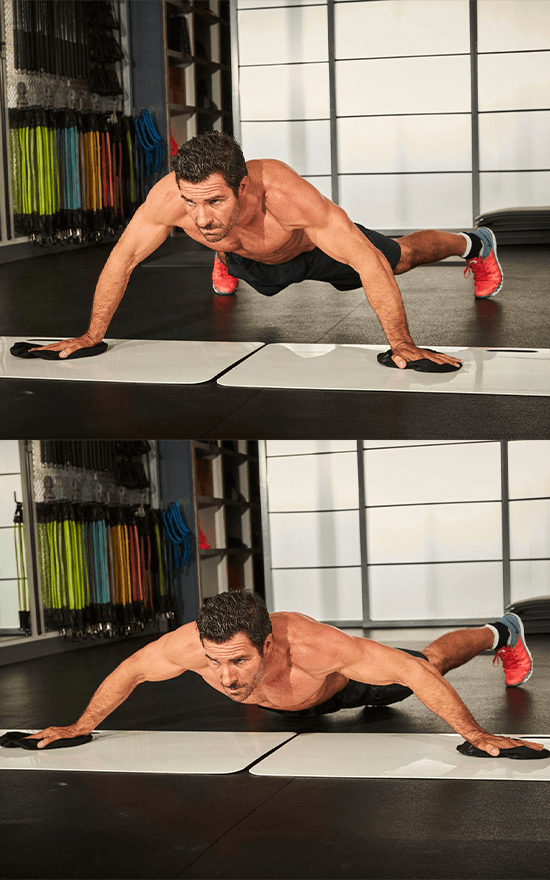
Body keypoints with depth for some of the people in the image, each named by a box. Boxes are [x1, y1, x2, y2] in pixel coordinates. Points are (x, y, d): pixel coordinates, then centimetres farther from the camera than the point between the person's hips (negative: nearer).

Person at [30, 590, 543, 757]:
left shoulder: (315, 646, -53)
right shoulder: (190, 644, -44)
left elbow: (416, 672, -44)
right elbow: (129, 671, -21)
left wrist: (477, 736, -44)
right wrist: (80, 728, -16)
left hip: (346, 683, -3)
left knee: (430, 661, 26)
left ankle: (499, 633, 59)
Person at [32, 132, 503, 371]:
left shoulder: (287, 195, -52)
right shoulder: (169, 196, -44)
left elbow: (369, 262, -44)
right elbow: (123, 257, -27)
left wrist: (402, 344, -45)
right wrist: (92, 336, -23)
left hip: (317, 247, -2)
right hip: (255, 263, 2)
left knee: (400, 256, 26)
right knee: (237, 263, 38)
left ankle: (473, 244, 57)